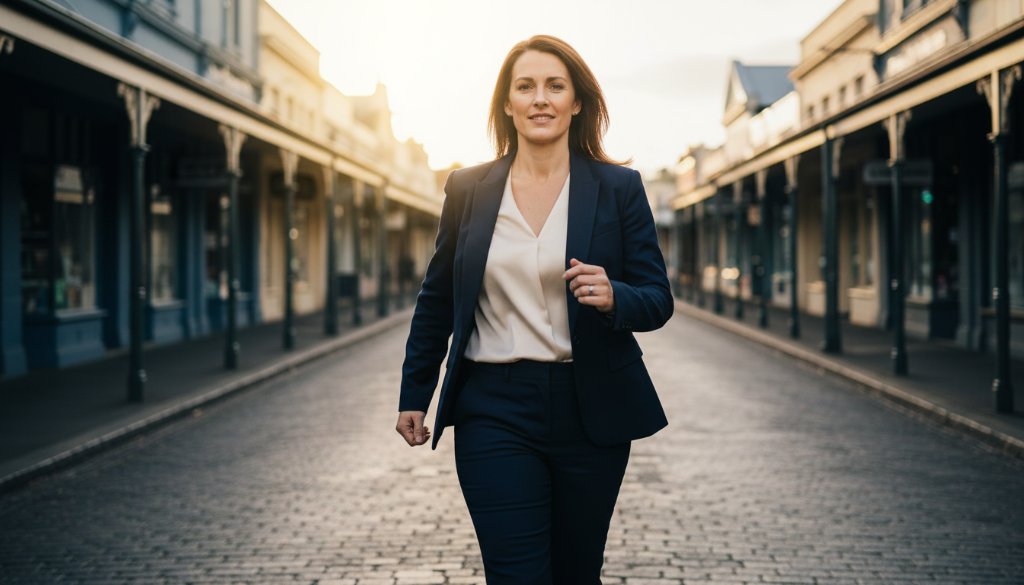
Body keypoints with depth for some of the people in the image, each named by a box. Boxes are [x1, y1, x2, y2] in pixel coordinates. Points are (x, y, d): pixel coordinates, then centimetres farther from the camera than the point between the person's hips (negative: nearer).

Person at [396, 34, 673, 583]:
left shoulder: (619, 187, 1)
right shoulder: (468, 189, 5)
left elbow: (658, 301, 1)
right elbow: (436, 301, 14)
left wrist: (613, 297, -21)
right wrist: (413, 395, 15)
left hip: (589, 411, 0)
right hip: (494, 410, 0)